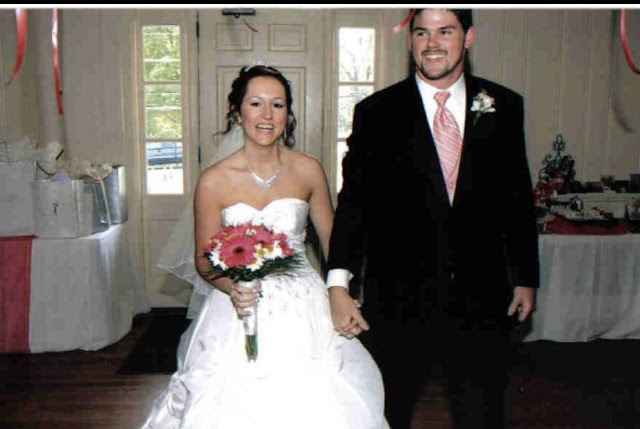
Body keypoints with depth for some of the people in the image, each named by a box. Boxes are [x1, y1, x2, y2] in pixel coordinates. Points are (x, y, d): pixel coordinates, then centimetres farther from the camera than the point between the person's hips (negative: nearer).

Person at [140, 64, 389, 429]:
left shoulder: (309, 170, -3)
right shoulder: (214, 181, -7)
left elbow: (332, 240, 8)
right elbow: (205, 259, 1)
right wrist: (231, 287, -19)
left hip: (302, 309, 1)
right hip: (240, 308, -1)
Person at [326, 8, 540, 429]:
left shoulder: (503, 107, 4)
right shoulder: (376, 113, -3)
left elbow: (518, 197, 9)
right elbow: (353, 201, -7)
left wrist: (525, 277, 10)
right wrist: (339, 284, -16)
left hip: (481, 299, 2)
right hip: (398, 300, -1)